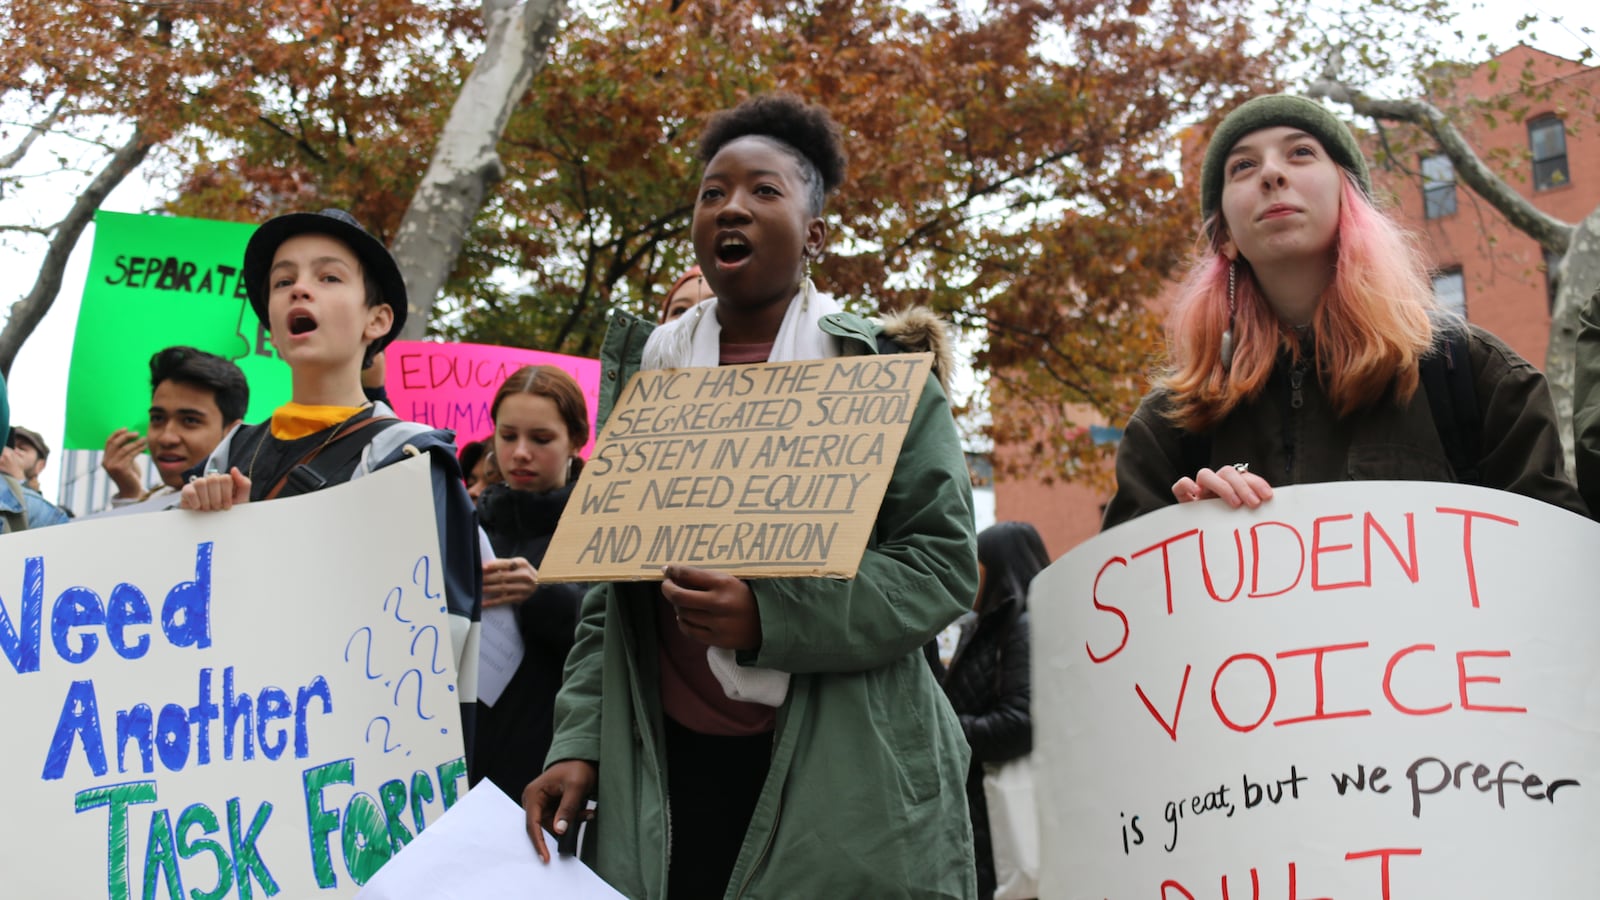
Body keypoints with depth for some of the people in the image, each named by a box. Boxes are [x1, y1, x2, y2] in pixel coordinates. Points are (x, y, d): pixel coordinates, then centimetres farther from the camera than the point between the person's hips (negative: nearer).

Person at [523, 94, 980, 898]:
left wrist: (770, 617, -19)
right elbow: (612, 581, 12)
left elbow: (942, 561, -7)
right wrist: (579, 741, 1)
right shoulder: (647, 367, 10)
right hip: (667, 768, 3)